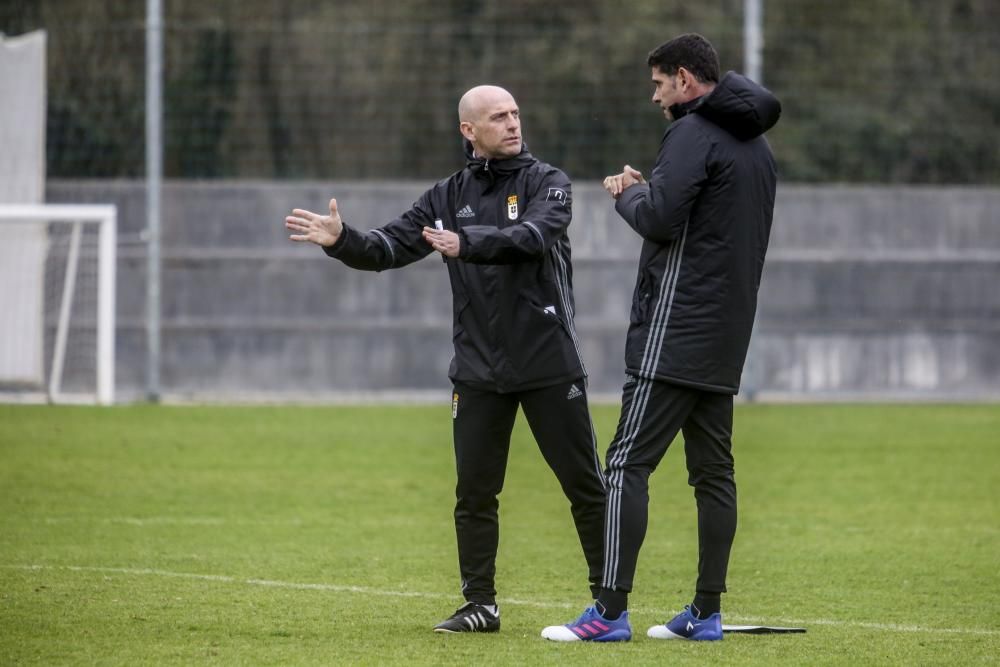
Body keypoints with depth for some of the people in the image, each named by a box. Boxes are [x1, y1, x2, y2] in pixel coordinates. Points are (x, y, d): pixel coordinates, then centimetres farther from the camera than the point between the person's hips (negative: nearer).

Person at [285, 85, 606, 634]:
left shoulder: (546, 183, -2)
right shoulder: (447, 197, 8)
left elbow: (533, 235, -22)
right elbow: (388, 248, 0)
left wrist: (468, 243, -36)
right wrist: (341, 240, -20)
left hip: (549, 365, -3)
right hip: (478, 371, 3)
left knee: (585, 485, 1)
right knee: (474, 492, 4)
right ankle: (480, 605, 14)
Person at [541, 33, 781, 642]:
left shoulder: (694, 133, -11)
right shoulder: (758, 147, 18)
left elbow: (659, 219, -20)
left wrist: (631, 193, 1)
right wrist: (645, 192, 14)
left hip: (675, 334, -9)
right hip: (725, 342, 9)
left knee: (629, 463, -9)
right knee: (714, 471, 9)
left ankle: (611, 612, -13)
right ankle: (707, 613, 10)